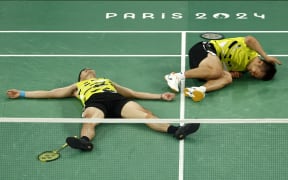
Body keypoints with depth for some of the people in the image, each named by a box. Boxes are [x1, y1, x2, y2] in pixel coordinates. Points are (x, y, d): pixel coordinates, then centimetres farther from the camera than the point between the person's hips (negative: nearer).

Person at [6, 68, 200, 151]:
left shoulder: (107, 80, 44)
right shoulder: (77, 86, 40)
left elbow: (134, 93, 38)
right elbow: (50, 93, 37)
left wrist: (159, 96, 29)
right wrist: (22, 94, 32)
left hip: (117, 99, 2)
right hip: (94, 102, -1)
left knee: (145, 114, -27)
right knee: (90, 122, -39)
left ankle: (176, 130, -51)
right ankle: (85, 142, -71)